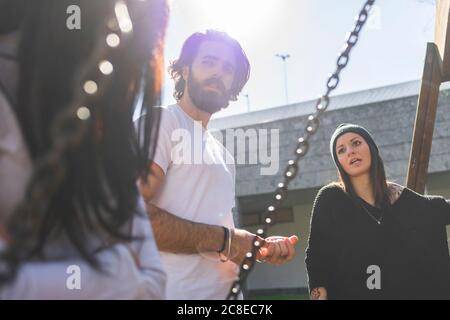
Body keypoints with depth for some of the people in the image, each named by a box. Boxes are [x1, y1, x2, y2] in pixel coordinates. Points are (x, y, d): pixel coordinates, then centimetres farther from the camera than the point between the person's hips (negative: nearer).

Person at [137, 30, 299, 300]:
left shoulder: (224, 156, 19)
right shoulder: (159, 123, -6)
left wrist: (260, 248, 1)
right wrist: (224, 239, -15)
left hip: (226, 291, 8)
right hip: (175, 291, -8)